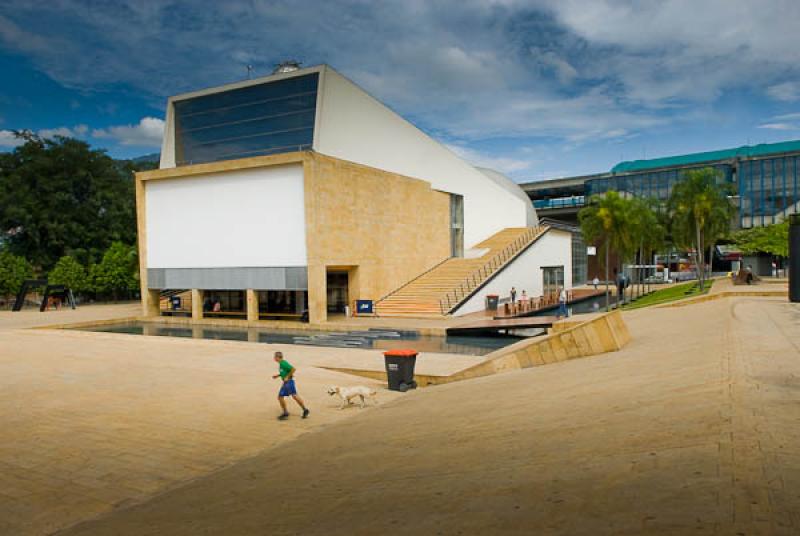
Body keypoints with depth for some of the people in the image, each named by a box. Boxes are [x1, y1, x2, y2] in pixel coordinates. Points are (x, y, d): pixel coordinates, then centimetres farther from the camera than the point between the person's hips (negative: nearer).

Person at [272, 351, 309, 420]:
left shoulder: (283, 363, -16)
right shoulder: (280, 364, 14)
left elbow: (293, 369, -23)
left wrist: (287, 377, -19)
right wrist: (277, 375, 18)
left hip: (289, 381, -10)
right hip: (285, 383, 10)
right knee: (280, 397, 11)